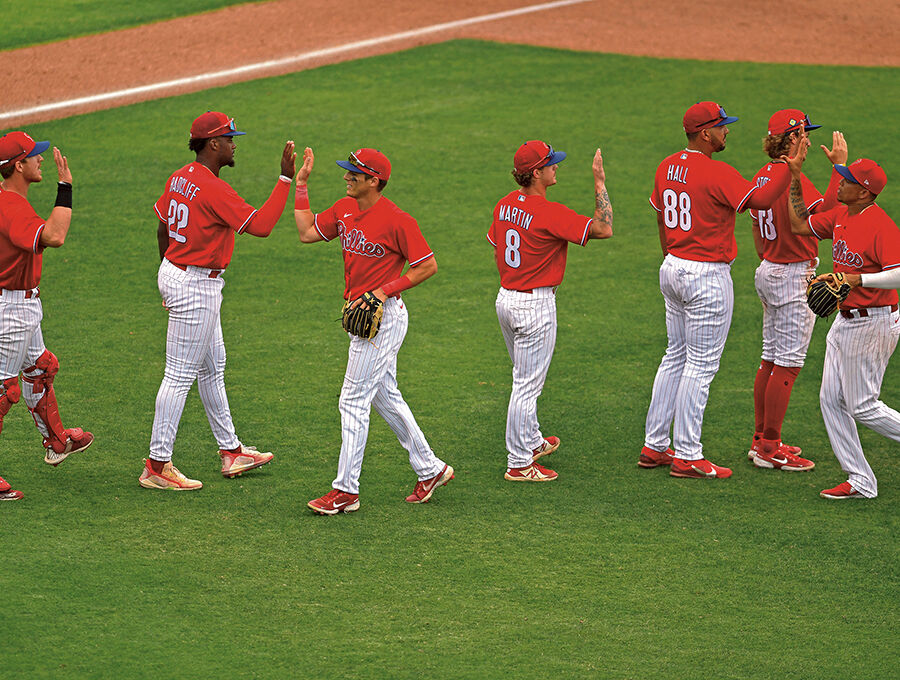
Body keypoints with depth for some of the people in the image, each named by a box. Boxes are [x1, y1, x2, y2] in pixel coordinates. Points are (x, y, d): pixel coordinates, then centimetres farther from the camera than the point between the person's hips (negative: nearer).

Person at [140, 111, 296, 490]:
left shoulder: (180, 178, 6)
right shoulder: (213, 189, -23)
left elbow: (162, 228, 16)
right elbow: (261, 226, -26)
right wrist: (286, 178, -23)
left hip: (173, 274, 10)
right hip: (197, 286, -10)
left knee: (213, 367, 19)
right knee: (180, 374, -5)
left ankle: (231, 451, 29)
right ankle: (157, 465, -1)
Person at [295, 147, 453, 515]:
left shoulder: (396, 220, -18)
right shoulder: (344, 209, 6)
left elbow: (428, 265, -14)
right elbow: (307, 232, 12)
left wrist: (385, 291, -19)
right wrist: (301, 184, 7)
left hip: (384, 317, -9)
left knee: (353, 400, -8)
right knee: (386, 398, 16)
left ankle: (346, 490, -4)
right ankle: (430, 470, 27)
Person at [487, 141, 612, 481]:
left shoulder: (506, 205, 2)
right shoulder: (550, 213, -23)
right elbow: (603, 229, -24)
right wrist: (599, 183, -17)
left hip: (505, 298, 9)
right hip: (536, 305, -9)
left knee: (526, 378, 25)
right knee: (527, 384, -1)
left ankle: (532, 443, 40)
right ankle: (519, 464, 5)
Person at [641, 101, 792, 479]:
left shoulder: (668, 167, 7)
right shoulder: (716, 174, -20)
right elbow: (760, 199, -28)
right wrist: (790, 164, -20)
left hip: (672, 270, 9)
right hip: (708, 278, -9)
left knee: (676, 358, 17)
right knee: (701, 366, -2)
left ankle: (654, 447, 19)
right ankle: (686, 456, 0)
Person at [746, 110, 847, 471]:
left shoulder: (762, 177, 9)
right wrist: (839, 165, -20)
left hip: (768, 271, 10)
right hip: (794, 277, -10)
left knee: (771, 359, 14)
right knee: (788, 363, -5)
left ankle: (761, 441, 19)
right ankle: (770, 449, -3)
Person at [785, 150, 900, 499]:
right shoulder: (840, 216, 6)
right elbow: (801, 225, 19)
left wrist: (854, 279, -33)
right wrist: (795, 180, 12)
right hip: (845, 320, 9)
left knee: (862, 406, -4)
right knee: (831, 399, 6)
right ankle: (860, 482, 10)